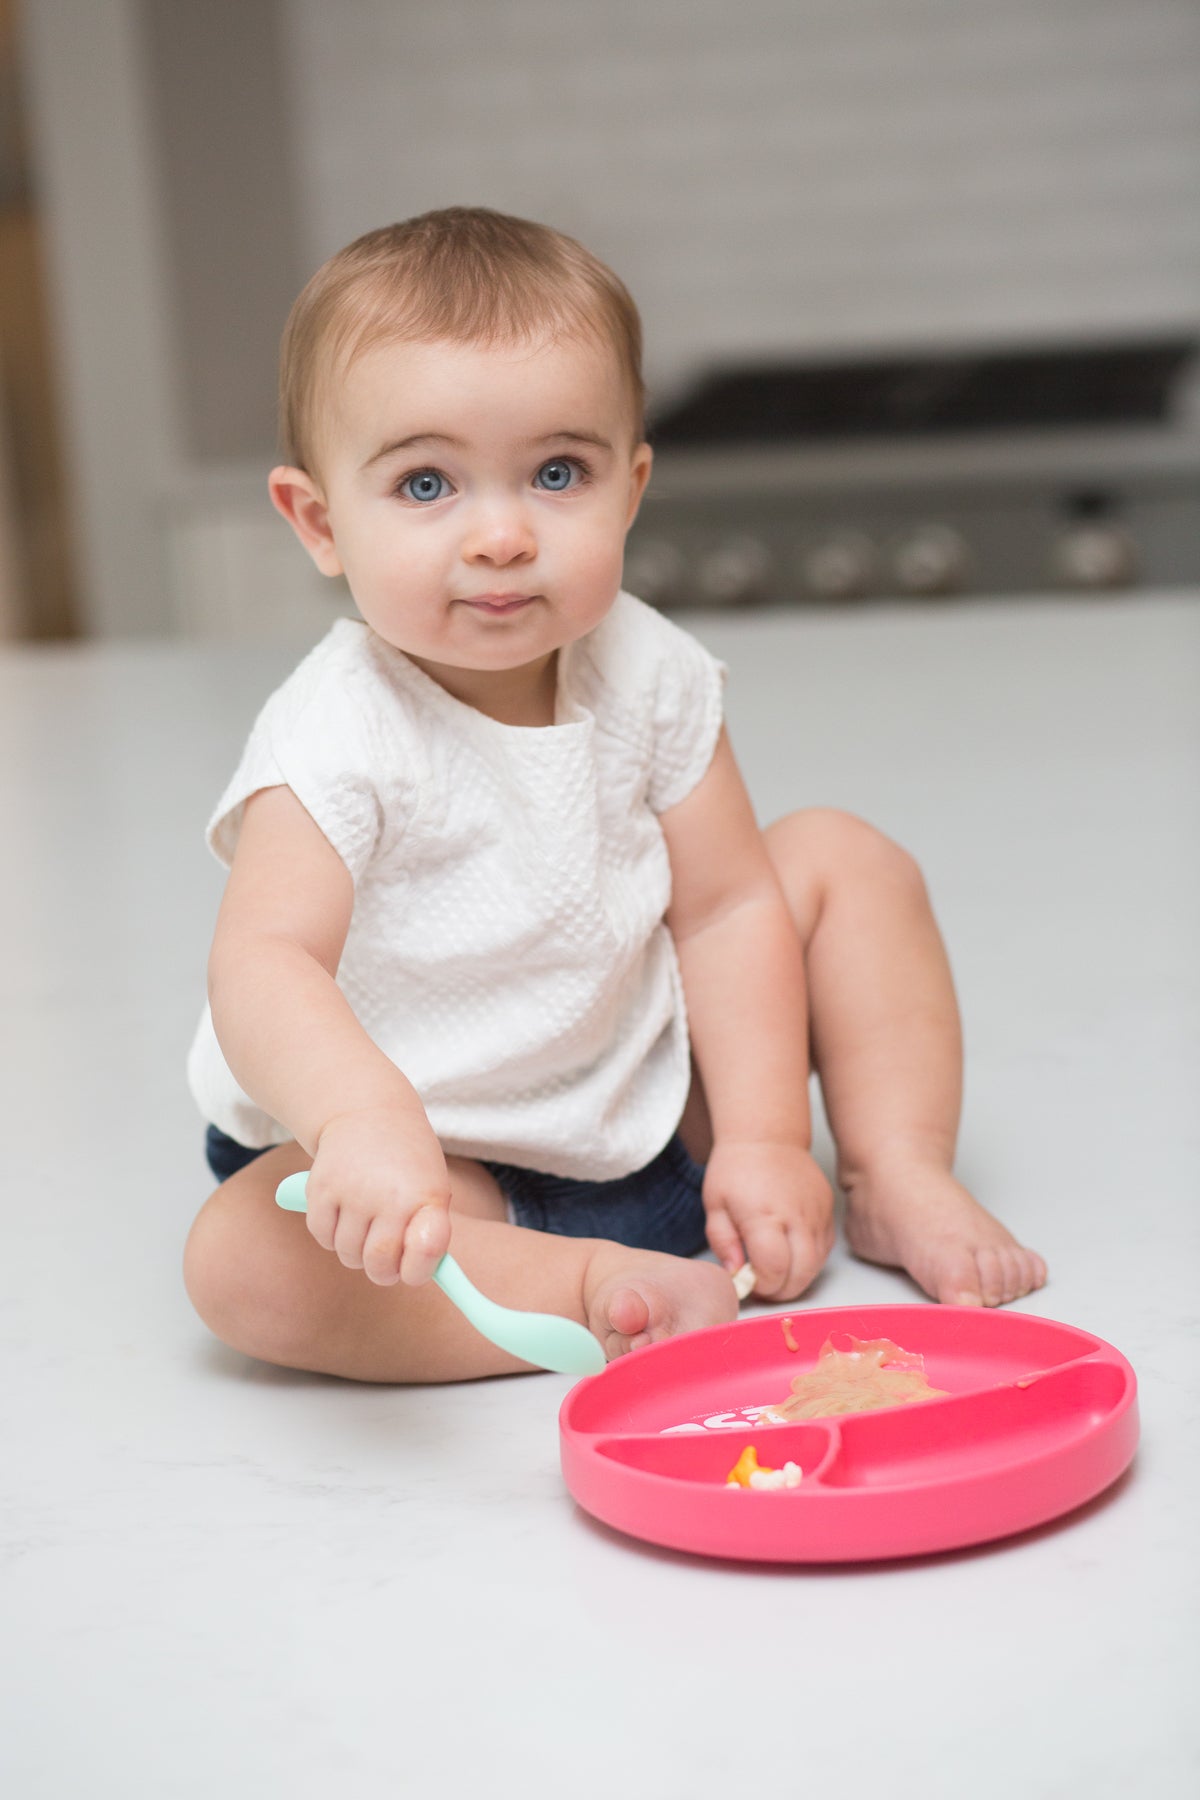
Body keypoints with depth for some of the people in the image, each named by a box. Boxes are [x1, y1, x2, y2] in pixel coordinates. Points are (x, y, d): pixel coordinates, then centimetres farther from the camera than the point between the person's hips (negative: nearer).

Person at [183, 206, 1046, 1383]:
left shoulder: (645, 673, -8)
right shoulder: (339, 740, -25)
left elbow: (723, 903, -4)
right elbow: (263, 962, -38)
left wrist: (764, 1139, -12)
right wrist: (361, 1118, -58)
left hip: (653, 1099, 5)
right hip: (436, 1164, -4)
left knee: (840, 857, -1)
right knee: (242, 1260, -33)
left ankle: (898, 1180, 3)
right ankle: (602, 1287, -28)